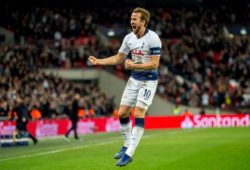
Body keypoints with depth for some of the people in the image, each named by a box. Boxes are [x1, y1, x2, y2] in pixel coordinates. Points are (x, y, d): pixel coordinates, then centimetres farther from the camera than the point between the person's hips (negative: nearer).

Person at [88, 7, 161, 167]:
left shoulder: (153, 38, -17)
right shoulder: (129, 38, 2)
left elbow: (154, 64, -20)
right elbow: (118, 58, 12)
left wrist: (134, 65, -27)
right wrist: (98, 61, 1)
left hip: (149, 80, -7)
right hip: (134, 79, 7)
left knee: (138, 114, -16)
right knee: (122, 113, 4)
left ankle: (129, 154, -12)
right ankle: (127, 145, 24)